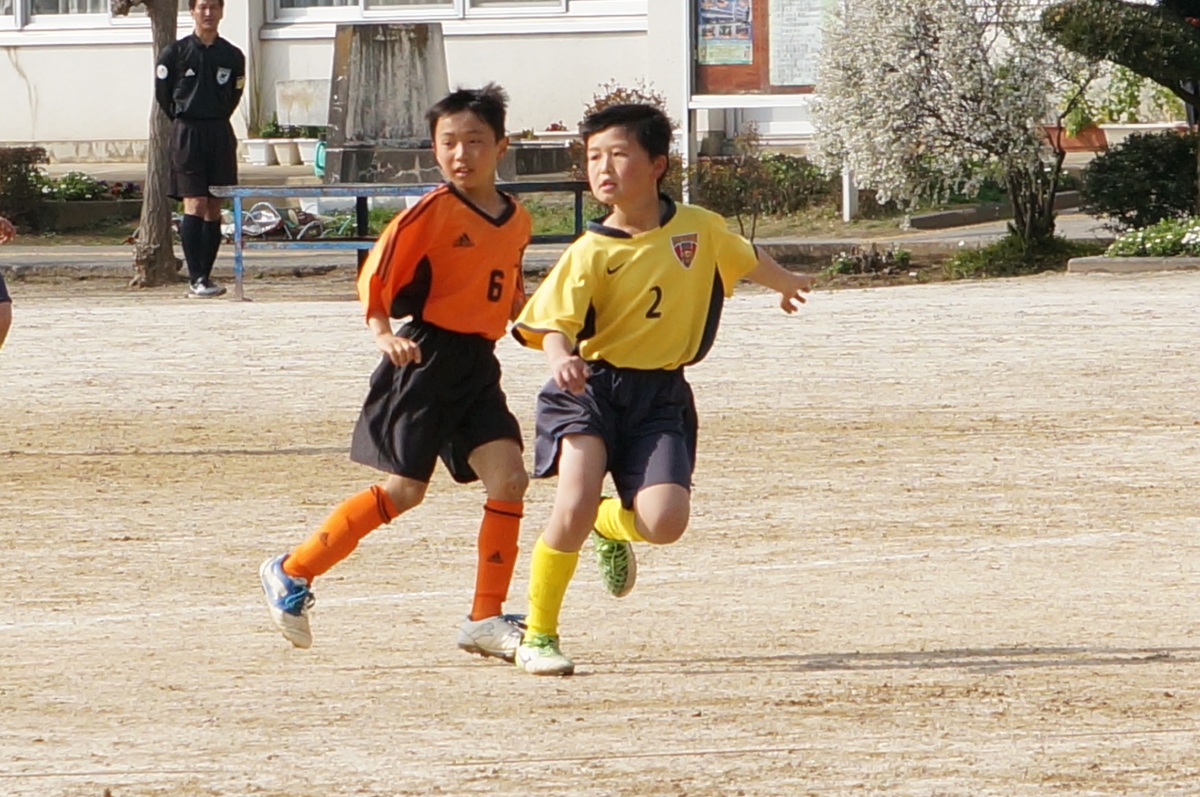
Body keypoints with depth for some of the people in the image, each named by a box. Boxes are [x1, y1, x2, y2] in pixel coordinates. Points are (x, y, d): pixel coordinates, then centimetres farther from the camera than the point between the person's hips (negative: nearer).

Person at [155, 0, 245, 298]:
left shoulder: (232, 56, 7)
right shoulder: (175, 53, -3)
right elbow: (163, 94, 6)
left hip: (220, 135, 4)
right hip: (186, 136, -4)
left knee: (214, 207, 5)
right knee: (195, 204, -13)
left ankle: (206, 276, 10)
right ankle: (195, 278, -16)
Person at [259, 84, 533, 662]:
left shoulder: (516, 221, 10)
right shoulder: (432, 212, -11)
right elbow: (376, 275, -12)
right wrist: (383, 332, -26)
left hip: (479, 364, 6)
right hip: (427, 358, -6)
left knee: (508, 476, -8)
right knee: (404, 489, -7)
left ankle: (486, 619, -1)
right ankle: (292, 573, 8)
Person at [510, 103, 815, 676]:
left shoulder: (699, 230, 1)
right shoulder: (591, 252, -8)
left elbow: (747, 260, 23)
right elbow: (554, 323, -17)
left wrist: (788, 284, 45)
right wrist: (561, 359, -41)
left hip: (660, 396, 3)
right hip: (591, 387, -2)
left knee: (665, 522, -16)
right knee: (574, 505, -24)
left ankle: (611, 524, 24)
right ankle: (538, 637, -4)